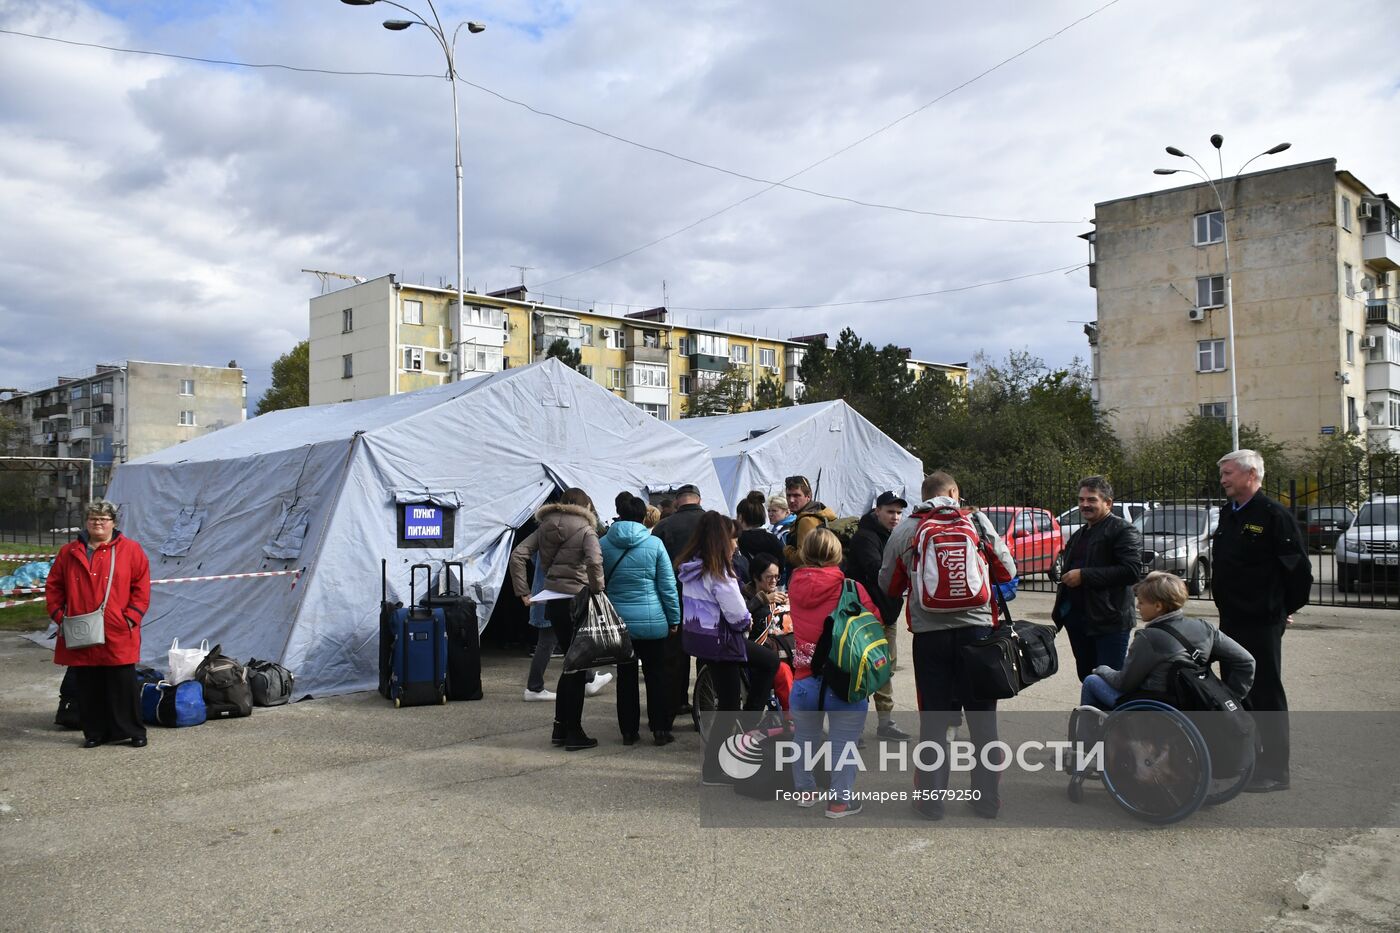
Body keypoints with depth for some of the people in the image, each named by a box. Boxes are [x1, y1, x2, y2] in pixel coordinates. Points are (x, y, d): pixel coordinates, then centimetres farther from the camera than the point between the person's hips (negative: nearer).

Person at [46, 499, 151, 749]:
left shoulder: (130, 550, 0)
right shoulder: (69, 552, 10)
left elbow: (141, 587, -2)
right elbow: (53, 587, 14)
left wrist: (131, 617, -9)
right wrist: (58, 615, 2)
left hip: (118, 635, -3)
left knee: (124, 686, 1)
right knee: (87, 688, 9)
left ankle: (133, 731, 11)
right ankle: (94, 733, 21)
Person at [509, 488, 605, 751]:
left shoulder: (545, 527, 11)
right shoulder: (585, 530, -6)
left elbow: (517, 555, 4)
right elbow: (594, 561, -25)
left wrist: (523, 591, 4)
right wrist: (597, 590, -11)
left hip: (553, 601, 6)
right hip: (577, 601, -6)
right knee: (577, 667, 3)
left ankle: (560, 728, 23)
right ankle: (573, 734, 9)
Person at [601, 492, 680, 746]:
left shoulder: (604, 544, -2)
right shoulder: (654, 544, -7)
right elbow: (668, 585, -3)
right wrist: (674, 618, 4)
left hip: (618, 620, 2)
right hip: (651, 620, -2)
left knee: (626, 675, 11)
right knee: (656, 674, 9)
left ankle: (629, 731, 16)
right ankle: (660, 730, 11)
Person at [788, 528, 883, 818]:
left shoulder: (795, 585, -2)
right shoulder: (851, 588, -11)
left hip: (804, 682, 4)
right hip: (845, 683, -4)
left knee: (804, 738, 23)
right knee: (844, 743, 8)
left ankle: (804, 790, 36)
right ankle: (840, 800, 11)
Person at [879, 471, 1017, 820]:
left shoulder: (904, 530, 3)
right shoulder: (977, 520, 2)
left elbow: (889, 585, 9)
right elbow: (1007, 572, 6)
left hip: (929, 634, 0)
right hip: (976, 628, 0)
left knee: (933, 720, 9)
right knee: (982, 719, 11)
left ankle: (931, 799, 14)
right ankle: (987, 798, 19)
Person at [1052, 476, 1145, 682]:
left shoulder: (1123, 530, -6)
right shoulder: (1079, 535, 22)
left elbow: (1132, 571, -19)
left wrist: (1084, 576, -19)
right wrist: (1060, 609, 16)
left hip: (1109, 622, -8)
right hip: (1076, 618, 8)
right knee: (1086, 678, 14)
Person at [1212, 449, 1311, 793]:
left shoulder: (1273, 515, -13)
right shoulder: (1228, 514, 12)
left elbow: (1299, 567, -13)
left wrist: (1288, 608, -4)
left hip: (1262, 623, -9)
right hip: (1231, 620, 9)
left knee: (1266, 694, -3)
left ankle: (1274, 771, 5)